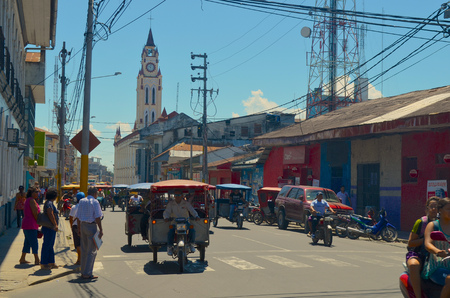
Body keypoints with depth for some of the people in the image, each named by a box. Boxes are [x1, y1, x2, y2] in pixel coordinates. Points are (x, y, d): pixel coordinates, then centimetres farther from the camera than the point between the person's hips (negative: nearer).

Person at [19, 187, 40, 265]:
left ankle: (22, 259, 18)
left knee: (27, 242, 14)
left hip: (26, 224, 10)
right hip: (31, 225, -10)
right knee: (34, 243, -7)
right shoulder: (32, 200, -13)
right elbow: (35, 213, -18)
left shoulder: (28, 200, 17)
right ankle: (37, 260, -5)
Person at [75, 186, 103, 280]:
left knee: (84, 250, 14)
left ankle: (83, 272, 18)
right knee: (92, 251, -2)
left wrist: (79, 229, 18)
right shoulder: (95, 202, -9)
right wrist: (101, 230, -10)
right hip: (91, 226, -7)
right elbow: (97, 217, -14)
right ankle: (87, 273, -4)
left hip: (83, 225, 7)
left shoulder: (81, 201, 10)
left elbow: (78, 217, 12)